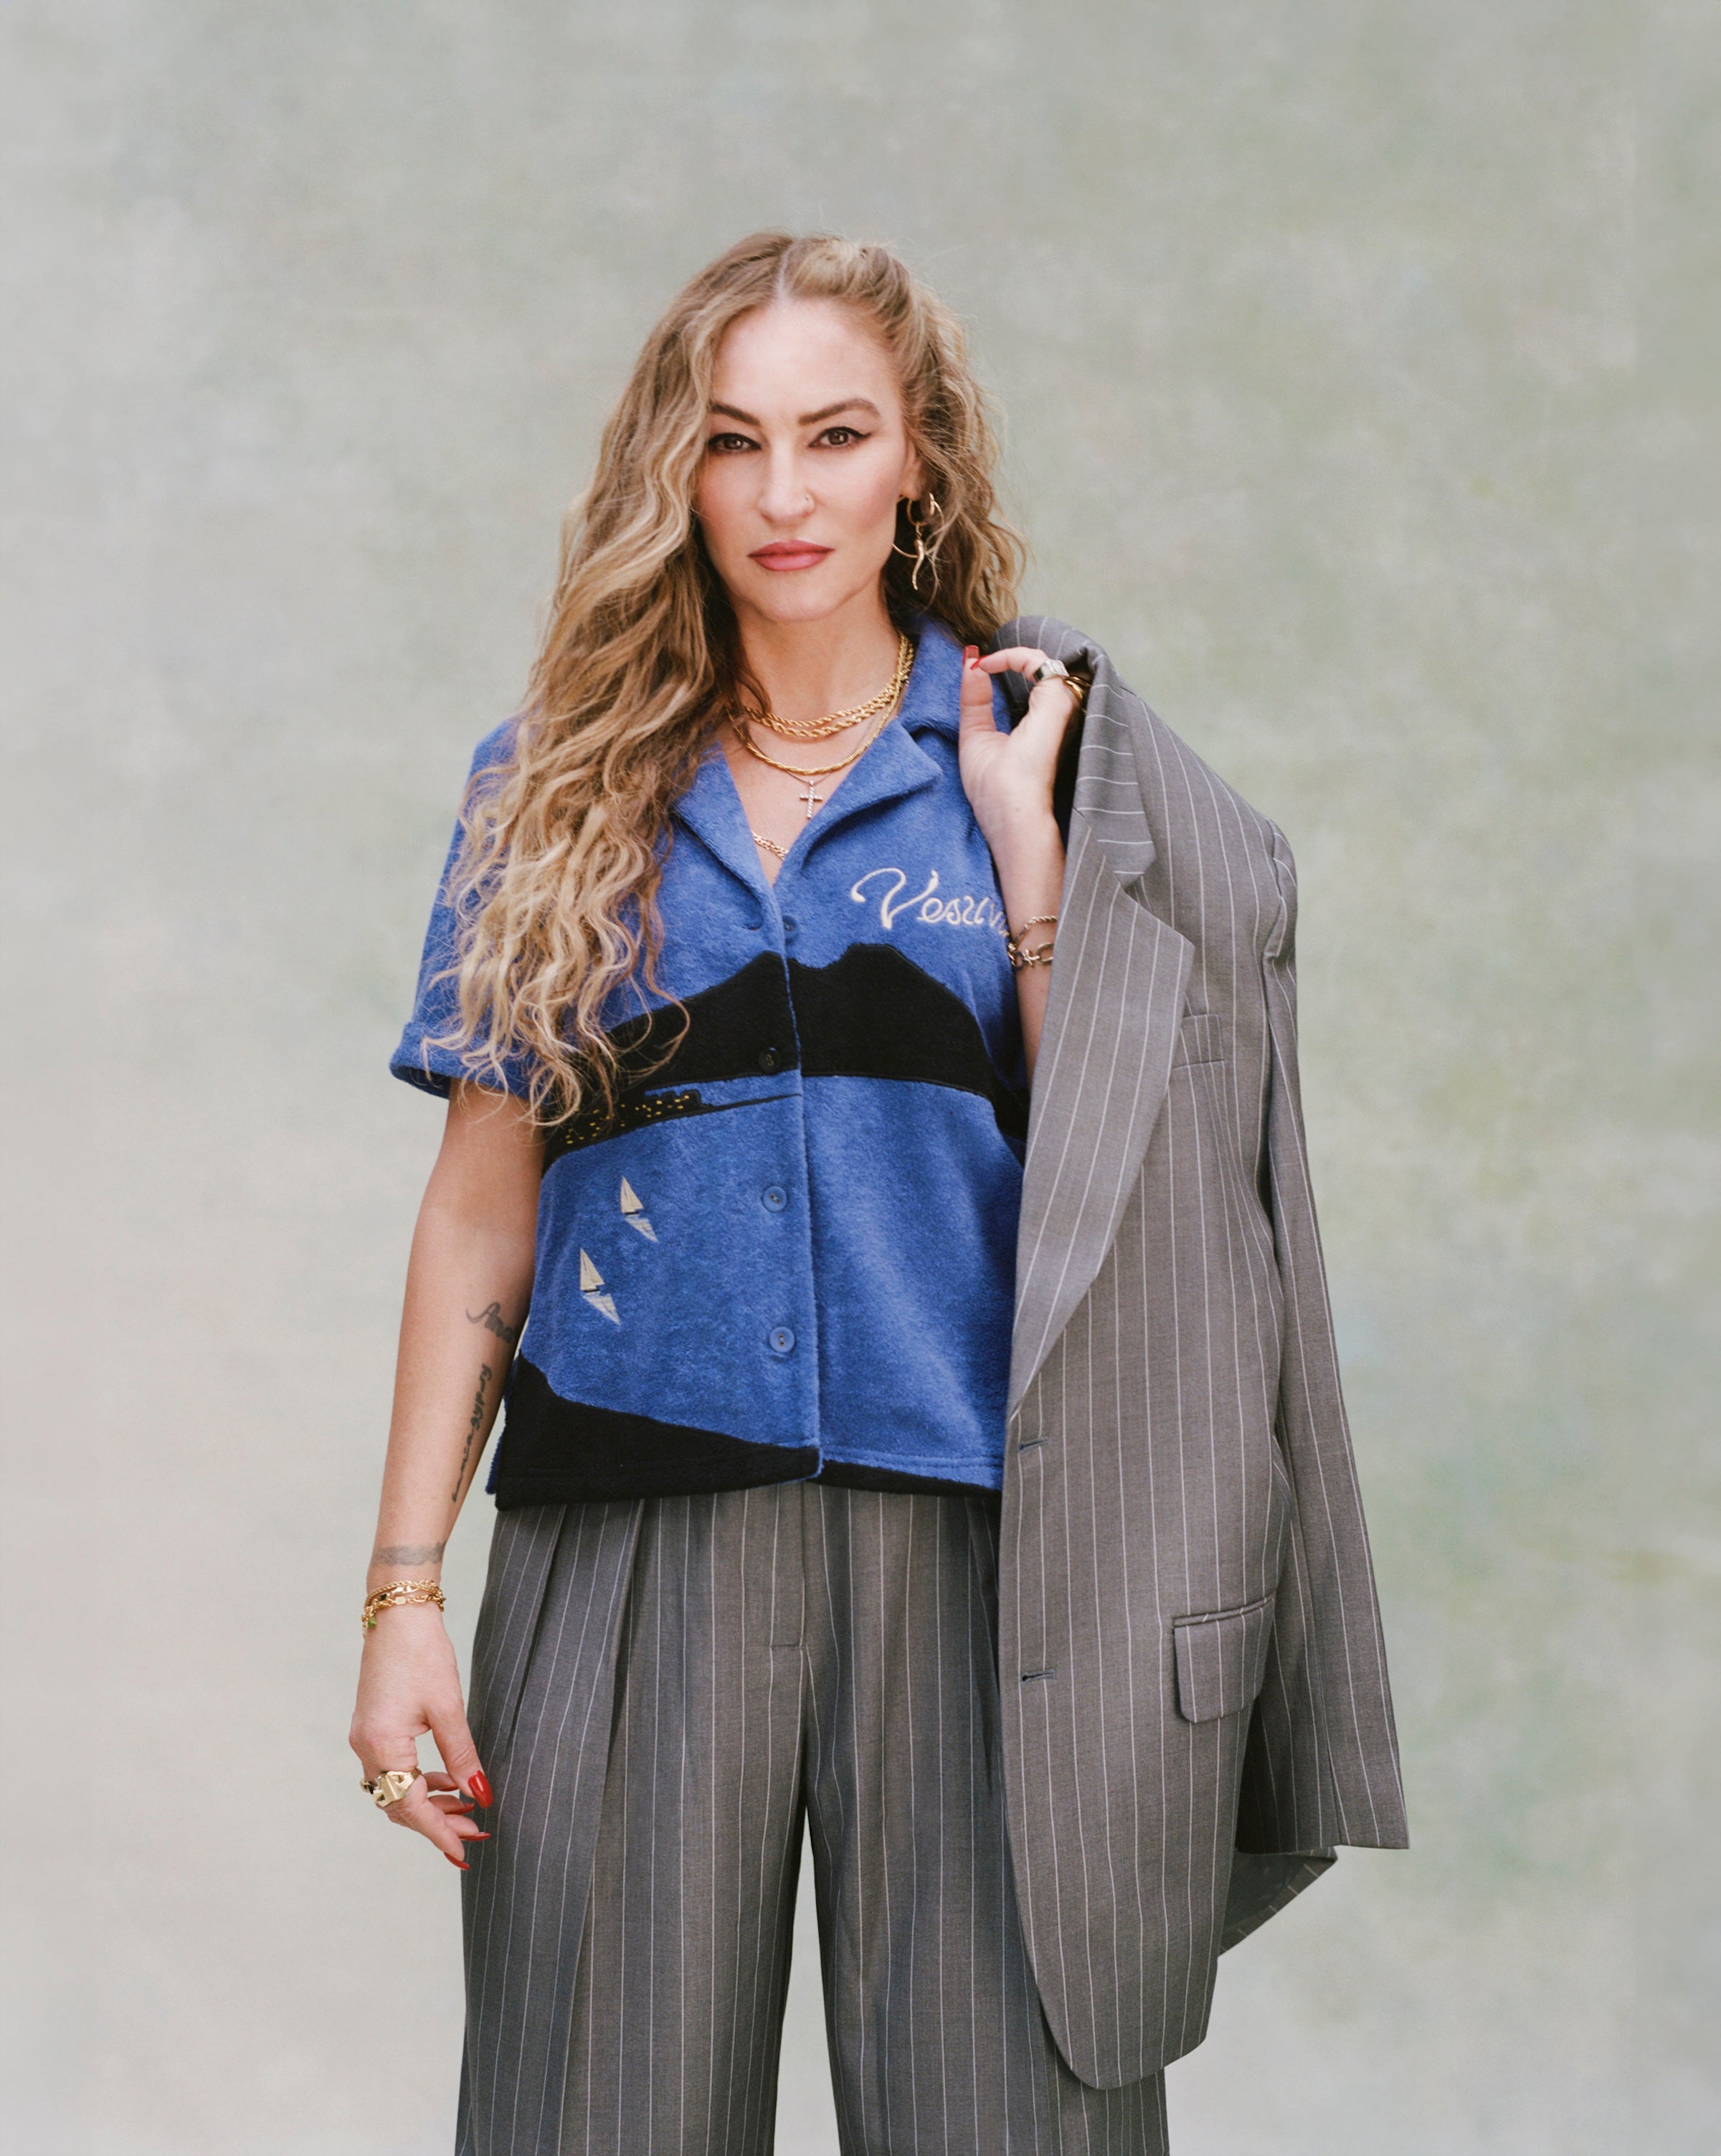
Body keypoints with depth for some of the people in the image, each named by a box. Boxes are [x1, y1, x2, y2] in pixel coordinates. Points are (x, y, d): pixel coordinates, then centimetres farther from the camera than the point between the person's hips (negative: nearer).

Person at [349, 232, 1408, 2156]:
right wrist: (405, 1586, 4)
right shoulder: (560, 788, 10)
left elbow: (1110, 1182, -1)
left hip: (964, 1543, -1)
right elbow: (481, 1208, 9)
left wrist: (1019, 837, -7)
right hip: (634, 1544, 1)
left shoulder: (1045, 760, 7)